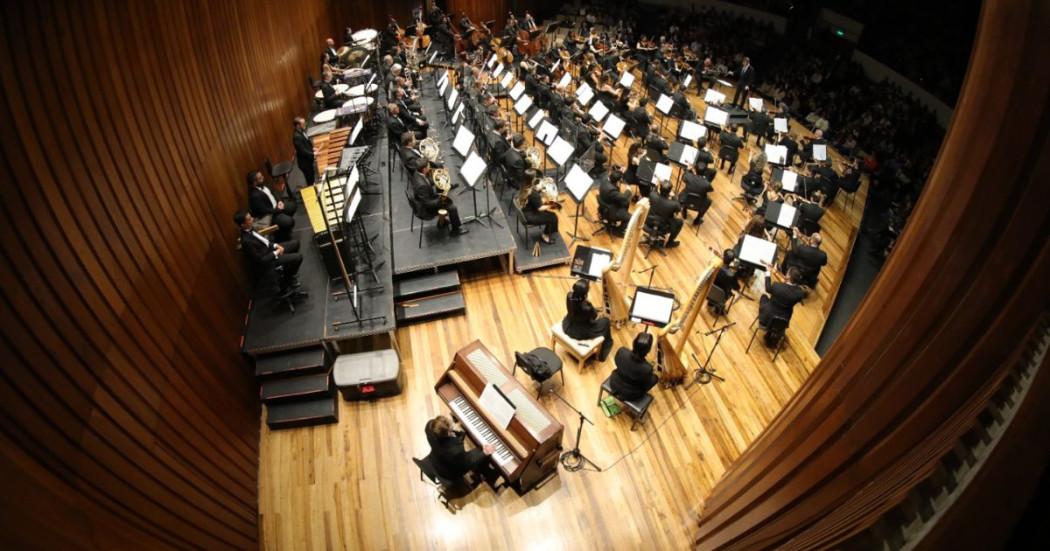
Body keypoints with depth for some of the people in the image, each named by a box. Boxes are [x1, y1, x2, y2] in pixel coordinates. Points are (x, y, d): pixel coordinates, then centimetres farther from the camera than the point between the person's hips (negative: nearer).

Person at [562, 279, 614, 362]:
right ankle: (602, 354, 44)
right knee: (605, 321, 20)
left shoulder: (569, 296, -25)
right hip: (582, 334, -5)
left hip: (567, 327, 5)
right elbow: (595, 317, -16)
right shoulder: (587, 307, -39)